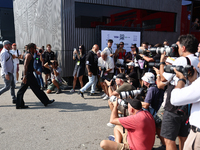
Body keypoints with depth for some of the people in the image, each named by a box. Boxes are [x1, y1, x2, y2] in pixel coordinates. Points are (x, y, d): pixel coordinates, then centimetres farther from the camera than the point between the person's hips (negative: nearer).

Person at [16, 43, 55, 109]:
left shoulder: (30, 55, 18)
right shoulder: (29, 55, -14)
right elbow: (25, 66, -23)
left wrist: (35, 71, 31)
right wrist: (25, 76, -29)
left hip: (29, 74, 10)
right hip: (29, 75, -10)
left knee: (22, 90, 9)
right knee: (37, 89, 0)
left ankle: (19, 105, 13)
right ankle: (46, 101, 10)